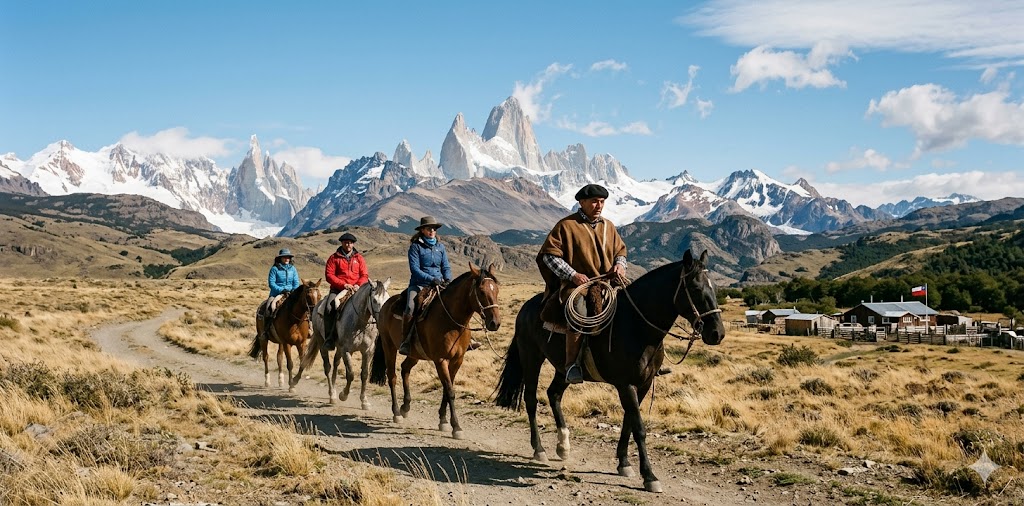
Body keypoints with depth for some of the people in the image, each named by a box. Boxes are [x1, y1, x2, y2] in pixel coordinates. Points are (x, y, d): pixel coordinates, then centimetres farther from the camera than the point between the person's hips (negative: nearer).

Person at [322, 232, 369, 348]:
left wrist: (358, 285, -12)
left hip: (356, 289, 2)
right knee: (329, 308, -26)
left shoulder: (359, 258, 14)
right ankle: (329, 338, -20)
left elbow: (364, 275, 9)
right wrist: (343, 284, -13)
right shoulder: (334, 258, 6)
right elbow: (329, 275, -2)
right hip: (338, 289, -1)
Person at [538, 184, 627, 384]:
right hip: (576, 285, -6)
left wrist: (620, 264, 1)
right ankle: (572, 365, -30)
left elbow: (620, 251, 26)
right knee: (579, 313, -36)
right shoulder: (566, 225, -1)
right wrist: (572, 275, -14)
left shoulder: (608, 226, 17)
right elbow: (549, 255, -4)